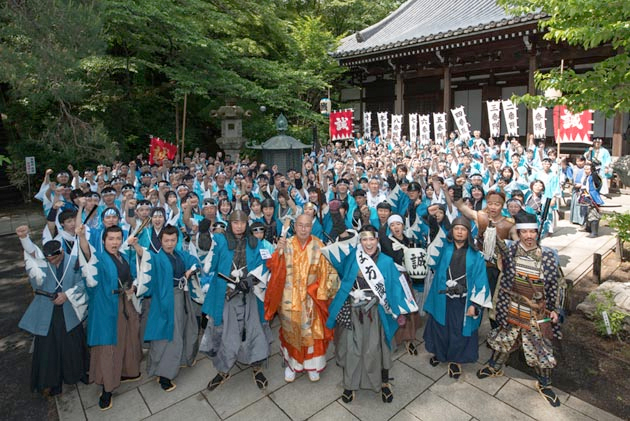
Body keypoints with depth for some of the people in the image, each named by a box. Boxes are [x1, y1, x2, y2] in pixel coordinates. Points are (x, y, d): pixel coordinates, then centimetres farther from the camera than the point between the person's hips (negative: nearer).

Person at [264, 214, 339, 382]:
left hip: (311, 298, 0)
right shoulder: (287, 244, -6)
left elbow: (327, 271, -1)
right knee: (291, 331, 14)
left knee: (311, 332, 11)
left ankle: (312, 365, 32)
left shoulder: (318, 246, -7)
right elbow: (274, 269, -10)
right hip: (290, 298, 0)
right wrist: (279, 251, -25)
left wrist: (319, 292, -6)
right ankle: (291, 364, 34)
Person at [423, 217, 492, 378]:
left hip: (463, 301, -1)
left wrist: (475, 304, -10)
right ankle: (439, 352, 40)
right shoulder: (444, 248, 2)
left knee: (460, 331, 11)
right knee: (439, 327, 15)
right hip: (442, 298, 1)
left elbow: (480, 281, -4)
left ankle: (455, 360, 33)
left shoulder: (475, 255, -3)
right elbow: (432, 262, -11)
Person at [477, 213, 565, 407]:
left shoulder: (547, 255, -14)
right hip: (512, 307, 1)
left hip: (538, 311, -1)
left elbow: (556, 284, -5)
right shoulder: (511, 251, -10)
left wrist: (555, 309, -3)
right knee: (503, 338, 18)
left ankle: (544, 384, 37)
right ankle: (494, 367, 44)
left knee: (541, 347, 11)